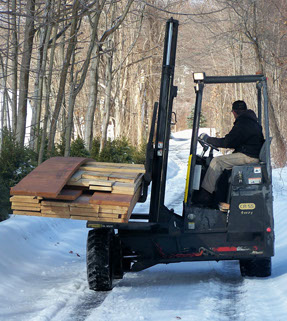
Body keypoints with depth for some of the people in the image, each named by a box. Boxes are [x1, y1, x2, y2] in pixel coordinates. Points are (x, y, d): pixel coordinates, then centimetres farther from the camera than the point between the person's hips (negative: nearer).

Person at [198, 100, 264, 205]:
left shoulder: (242, 123, -14)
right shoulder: (252, 121, 19)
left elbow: (228, 142, -14)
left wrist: (208, 139, -5)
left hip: (248, 157, -10)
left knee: (217, 161, -12)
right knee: (220, 160, 15)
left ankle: (205, 194, -13)